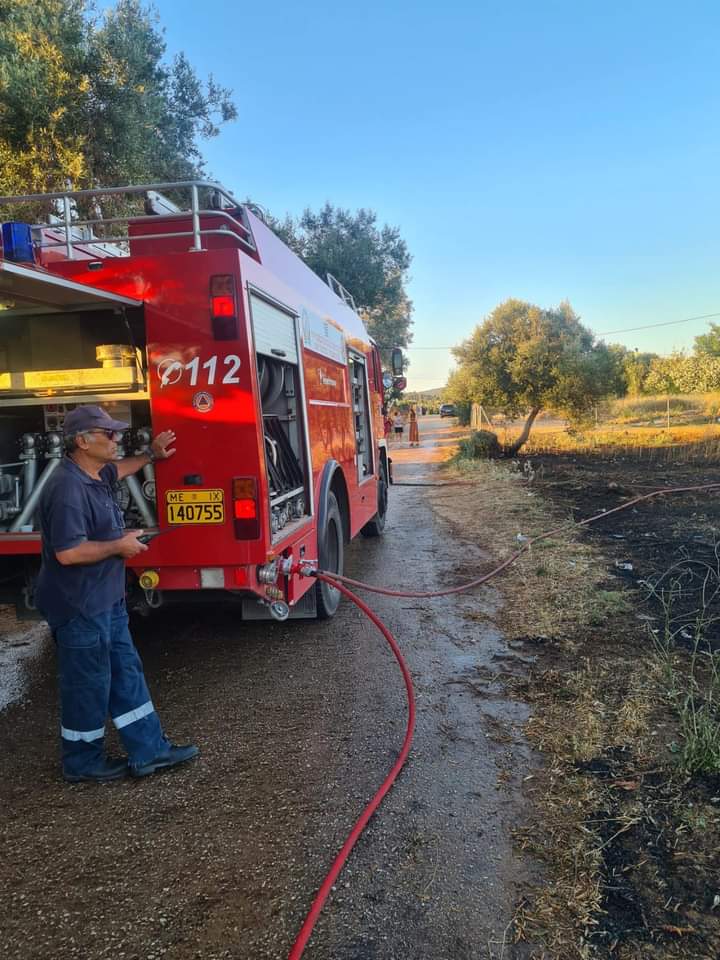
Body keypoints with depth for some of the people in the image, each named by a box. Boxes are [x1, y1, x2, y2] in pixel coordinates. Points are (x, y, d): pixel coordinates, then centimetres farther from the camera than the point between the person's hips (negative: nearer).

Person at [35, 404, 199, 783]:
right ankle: (82, 762, 27)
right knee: (88, 685, 7)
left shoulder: (96, 475, 6)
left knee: (126, 673, 14)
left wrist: (151, 455, 31)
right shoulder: (67, 489, -25)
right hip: (79, 606, -10)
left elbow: (116, 471, 32)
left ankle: (148, 750, 24)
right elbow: (68, 552, -31)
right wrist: (120, 545, -19)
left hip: (106, 599, 10)